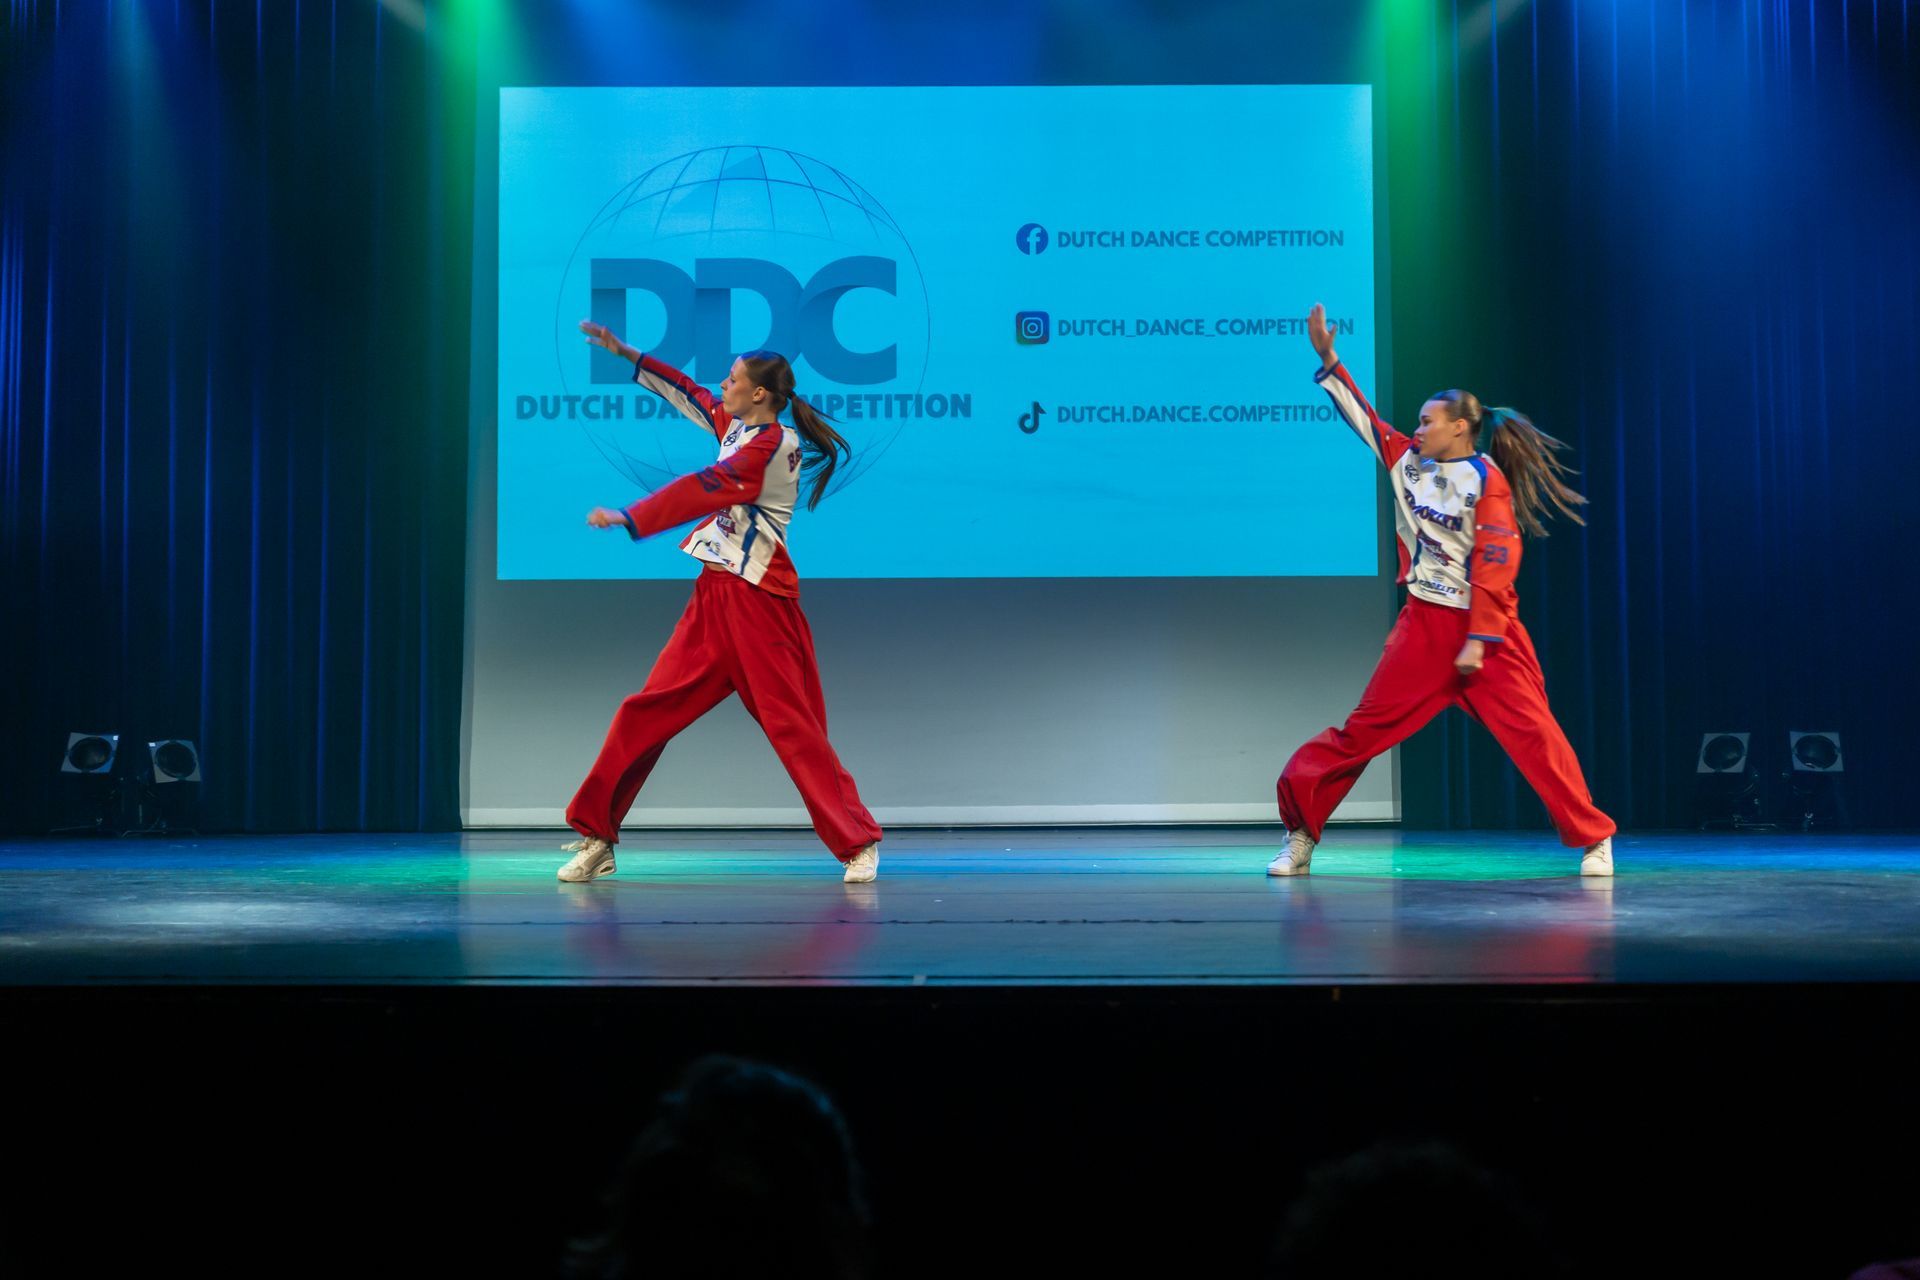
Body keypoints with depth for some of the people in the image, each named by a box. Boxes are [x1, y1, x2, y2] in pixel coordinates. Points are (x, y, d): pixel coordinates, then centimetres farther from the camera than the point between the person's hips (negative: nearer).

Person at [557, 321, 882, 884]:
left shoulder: (773, 443, -13)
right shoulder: (736, 426, 13)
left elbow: (704, 488, -19)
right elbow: (686, 392, 25)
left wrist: (626, 518, -18)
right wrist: (625, 353, 26)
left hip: (755, 601, -8)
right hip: (714, 595, 8)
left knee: (790, 721, -9)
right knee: (648, 710, 5)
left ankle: (858, 843, -1)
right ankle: (597, 839, 11)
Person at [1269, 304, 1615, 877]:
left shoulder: (1487, 481, -9)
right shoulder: (1409, 463, 8)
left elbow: (1494, 568, -13)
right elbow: (1363, 417, 16)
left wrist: (1479, 640, -16)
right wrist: (1328, 357, 13)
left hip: (1483, 627, -4)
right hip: (1423, 625, 5)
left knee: (1532, 732, -7)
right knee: (1362, 729, 1)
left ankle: (1592, 840, 6)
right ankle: (1301, 835, 6)